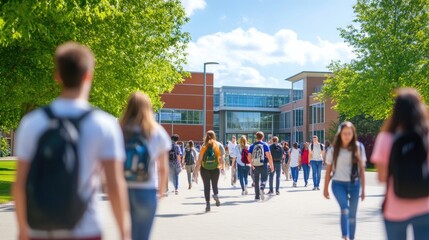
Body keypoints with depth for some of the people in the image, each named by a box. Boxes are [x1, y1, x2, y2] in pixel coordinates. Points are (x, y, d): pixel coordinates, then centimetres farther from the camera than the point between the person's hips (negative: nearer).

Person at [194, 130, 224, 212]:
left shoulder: (204, 147, -3)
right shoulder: (218, 146, 0)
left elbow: (199, 160, -5)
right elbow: (221, 158, -3)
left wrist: (196, 170, 0)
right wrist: (222, 167, 8)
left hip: (205, 169, -1)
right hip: (215, 168, 1)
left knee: (206, 186, 8)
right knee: (215, 185, 15)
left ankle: (207, 204, 5)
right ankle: (216, 195, -15)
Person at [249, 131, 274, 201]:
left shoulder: (252, 146, 5)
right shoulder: (265, 145, -1)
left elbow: (249, 157, -1)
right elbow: (269, 156, -9)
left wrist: (252, 164, 10)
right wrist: (271, 165, -5)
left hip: (255, 166, 2)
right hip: (263, 165, -2)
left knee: (256, 181, 12)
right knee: (263, 179, 4)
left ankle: (257, 196, 14)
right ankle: (262, 189, -26)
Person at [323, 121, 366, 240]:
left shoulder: (358, 148, 2)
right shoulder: (334, 150, 1)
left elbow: (362, 169, 6)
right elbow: (328, 170, 7)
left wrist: (363, 189, 5)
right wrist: (325, 188, 7)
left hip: (354, 184, 2)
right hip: (338, 184, -2)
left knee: (352, 214, 6)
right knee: (344, 209, -22)